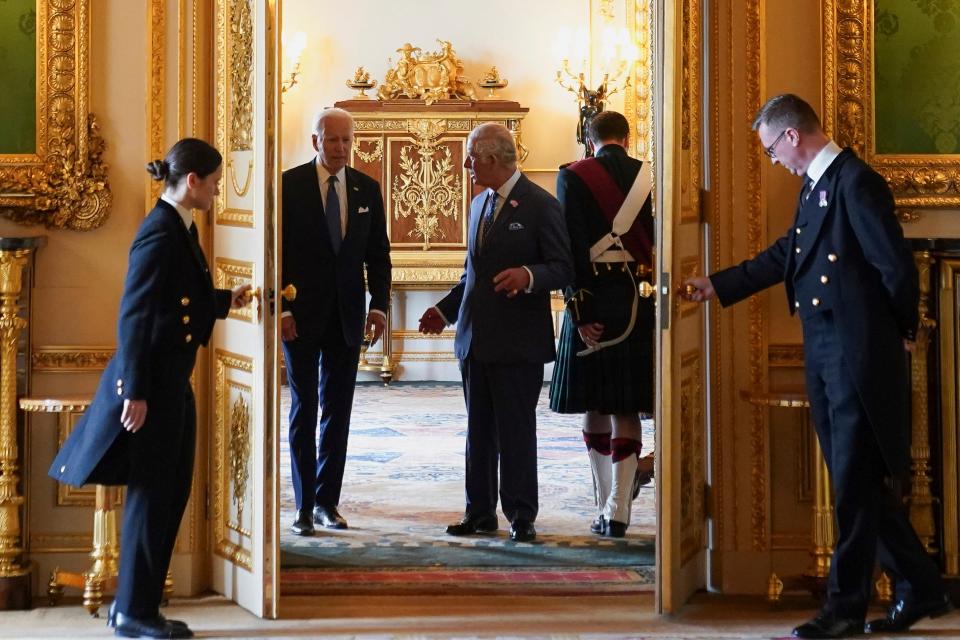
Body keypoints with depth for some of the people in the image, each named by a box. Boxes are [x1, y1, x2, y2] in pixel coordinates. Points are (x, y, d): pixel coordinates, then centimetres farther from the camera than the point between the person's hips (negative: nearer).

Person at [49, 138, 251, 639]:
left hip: (172, 383, 10)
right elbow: (135, 316, -20)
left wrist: (226, 299, 32)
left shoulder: (180, 229, 10)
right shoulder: (159, 235, -18)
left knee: (171, 494, 14)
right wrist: (135, 393, -21)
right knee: (151, 495, 0)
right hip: (151, 386, -10)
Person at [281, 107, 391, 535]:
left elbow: (378, 253, 8)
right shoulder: (290, 185, -5)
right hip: (301, 314, -3)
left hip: (347, 315, 4)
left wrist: (379, 305, -3)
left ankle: (327, 500, 15)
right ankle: (304, 505, 7)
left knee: (338, 410, 7)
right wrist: (281, 307, -12)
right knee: (304, 409, 2)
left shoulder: (367, 189, 6)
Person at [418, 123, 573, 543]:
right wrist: (445, 310, 16)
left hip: (518, 341, -7)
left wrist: (528, 275, -31)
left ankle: (521, 517, 6)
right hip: (475, 338, 7)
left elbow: (563, 268, -12)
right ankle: (480, 513, 18)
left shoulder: (540, 205, -9)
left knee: (516, 432, -1)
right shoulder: (479, 204, 15)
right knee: (478, 431, 11)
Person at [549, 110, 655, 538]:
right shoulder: (648, 177, 3)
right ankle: (618, 512, 1)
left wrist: (580, 311, -10)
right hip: (640, 302, 2)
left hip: (593, 300, -1)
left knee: (594, 408, 11)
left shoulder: (573, 177, -3)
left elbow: (572, 248, -10)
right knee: (626, 412, 4)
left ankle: (606, 507, 15)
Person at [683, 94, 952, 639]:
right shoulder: (816, 184, 13)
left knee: (856, 483, -1)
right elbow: (787, 254, 23)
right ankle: (921, 588, 22)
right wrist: (719, 286, 26)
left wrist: (901, 333, -4)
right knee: (857, 480, 13)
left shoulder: (856, 182, -16)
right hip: (825, 355, 10)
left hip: (858, 354, -10)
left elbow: (897, 266, -17)